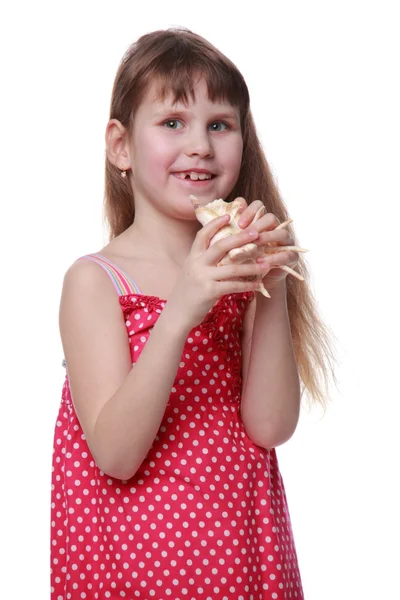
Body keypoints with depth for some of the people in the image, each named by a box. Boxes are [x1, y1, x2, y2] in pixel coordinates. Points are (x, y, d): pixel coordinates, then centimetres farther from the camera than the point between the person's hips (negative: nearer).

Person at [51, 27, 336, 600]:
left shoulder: (235, 269, 1)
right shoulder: (95, 279, -10)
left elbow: (270, 427, -9)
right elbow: (115, 453, -19)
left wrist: (273, 291, -20)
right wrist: (180, 312, -28)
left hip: (241, 546, 4)